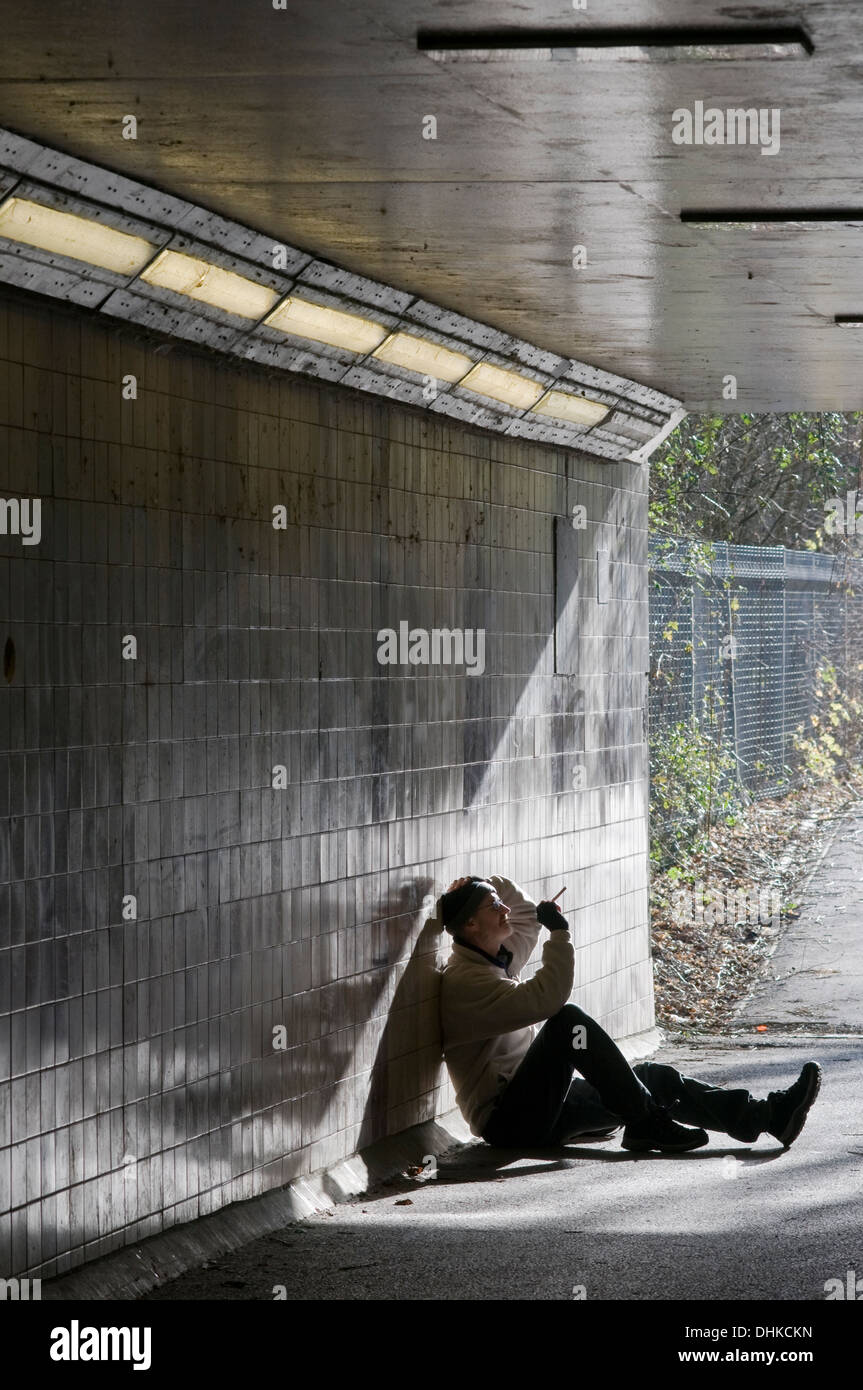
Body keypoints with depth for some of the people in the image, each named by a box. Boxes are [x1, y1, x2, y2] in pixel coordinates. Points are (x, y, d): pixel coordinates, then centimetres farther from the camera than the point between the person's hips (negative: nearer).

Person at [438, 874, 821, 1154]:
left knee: (654, 1077, 0)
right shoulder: (464, 980, -16)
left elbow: (527, 912, 33)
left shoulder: (497, 958, 16)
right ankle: (645, 1123, -25)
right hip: (509, 1121, -10)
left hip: (541, 1105, 10)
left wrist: (485, 885, 14)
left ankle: (769, 1115, -8)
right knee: (568, 1020, -29)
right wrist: (560, 933, -20)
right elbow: (546, 999, -28)